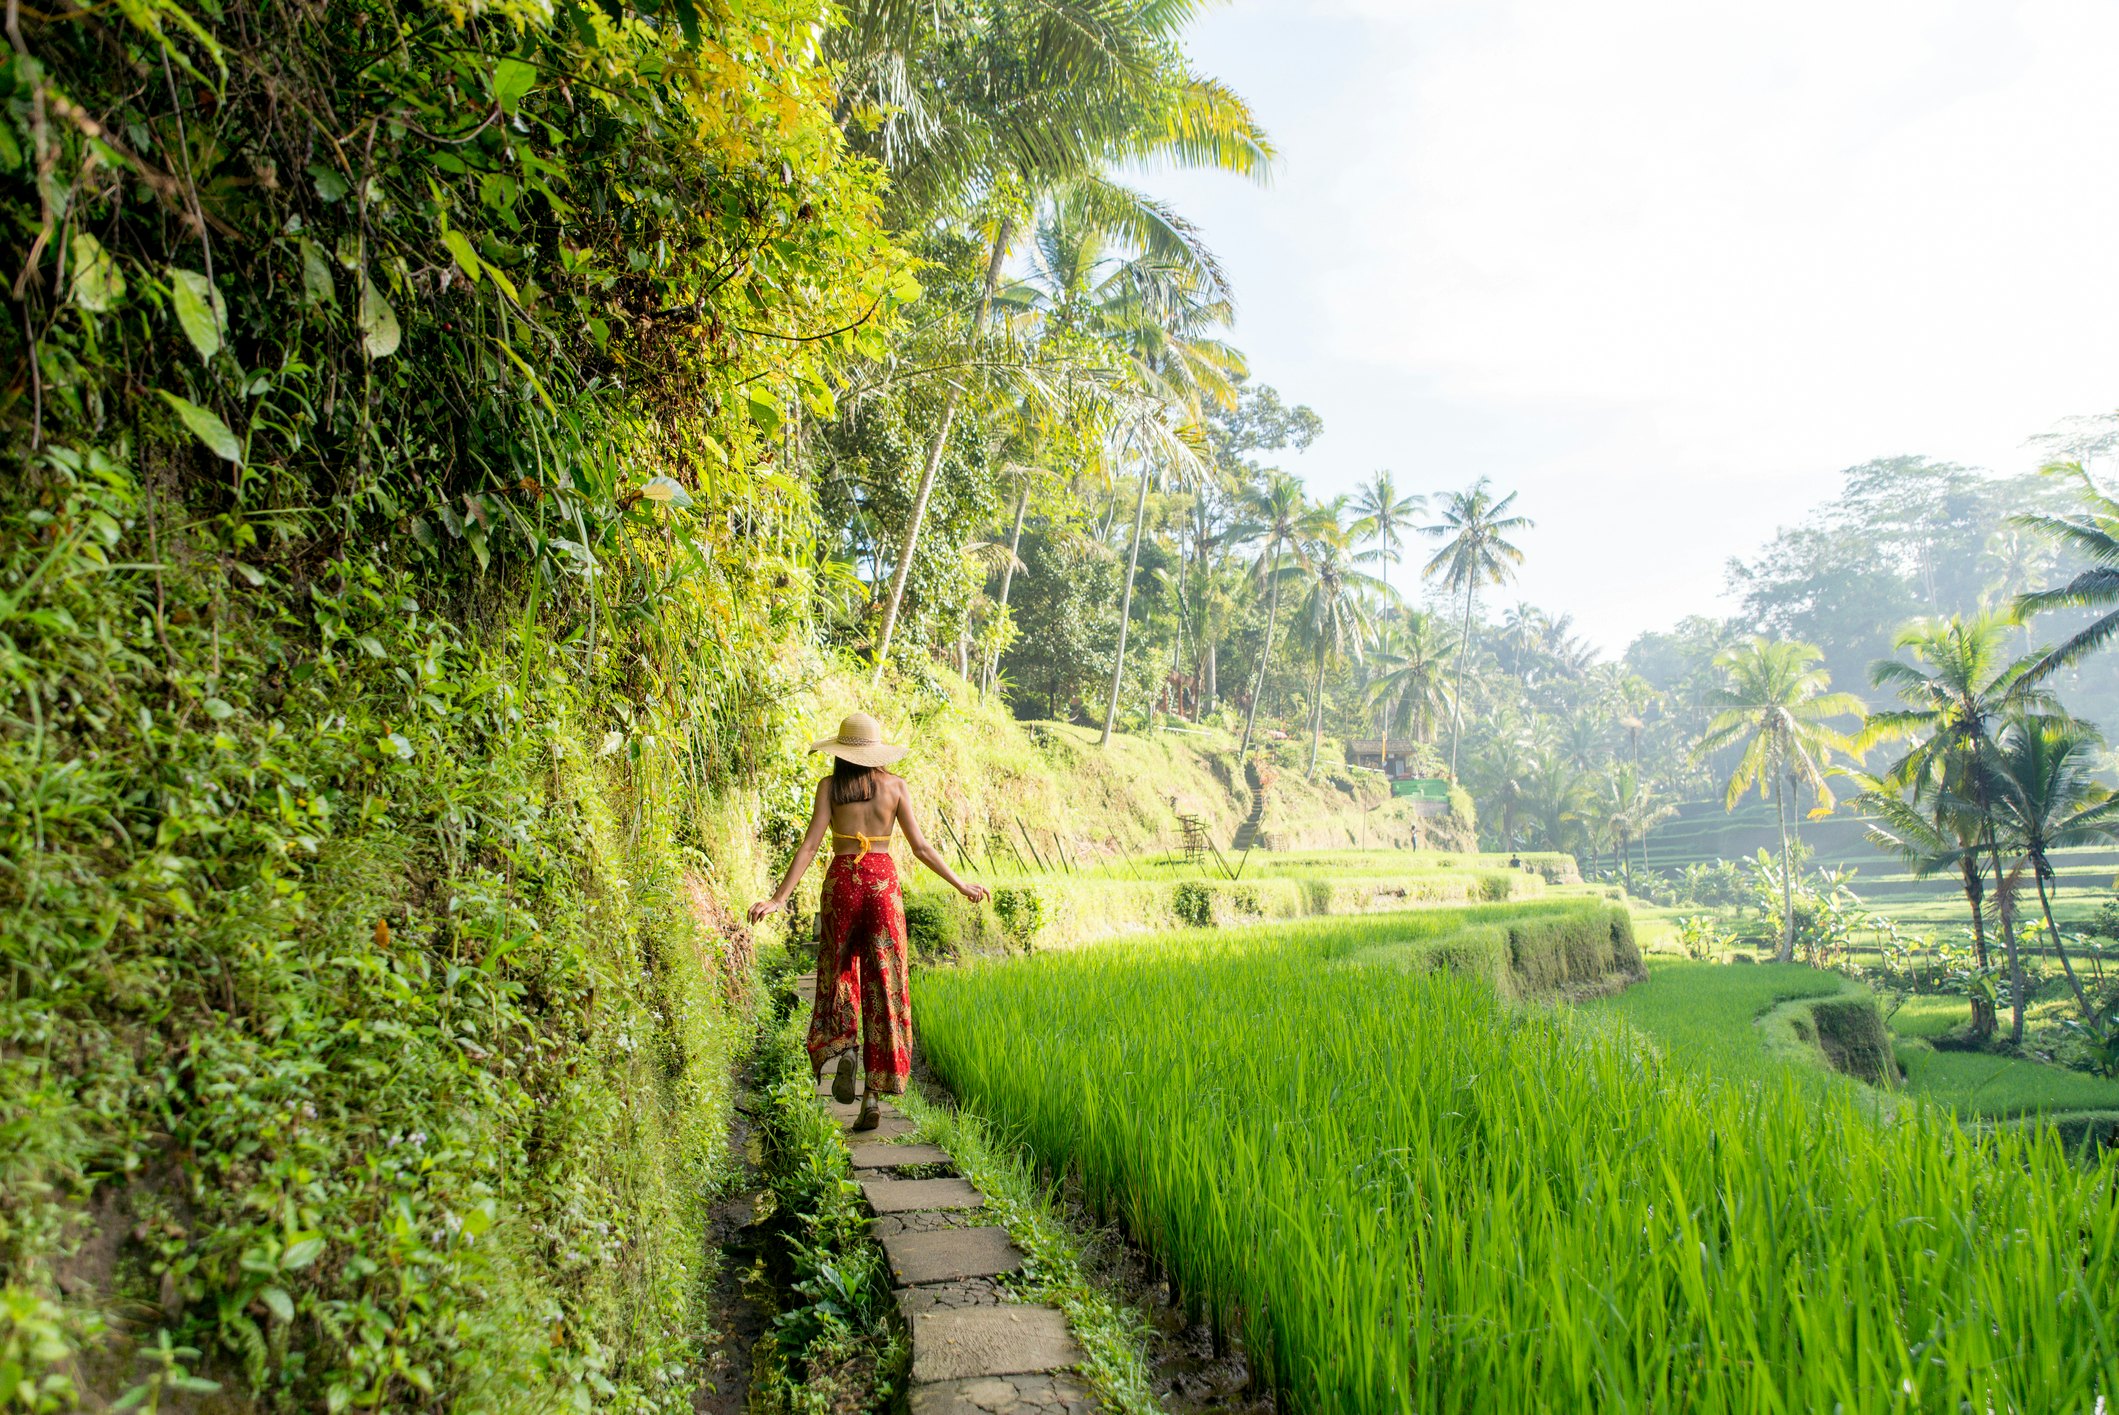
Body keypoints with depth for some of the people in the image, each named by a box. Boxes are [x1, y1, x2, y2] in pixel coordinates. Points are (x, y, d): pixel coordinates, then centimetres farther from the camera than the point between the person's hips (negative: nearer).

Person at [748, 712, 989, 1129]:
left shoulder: (830, 785, -1)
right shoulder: (895, 786, 2)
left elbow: (810, 844, -8)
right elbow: (921, 847, 0)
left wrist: (779, 899, -8)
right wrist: (961, 885, 10)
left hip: (842, 882, 0)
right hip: (883, 882, 1)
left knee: (838, 975, 18)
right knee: (882, 987, 4)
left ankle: (842, 1050, -9)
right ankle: (873, 1094, 2)